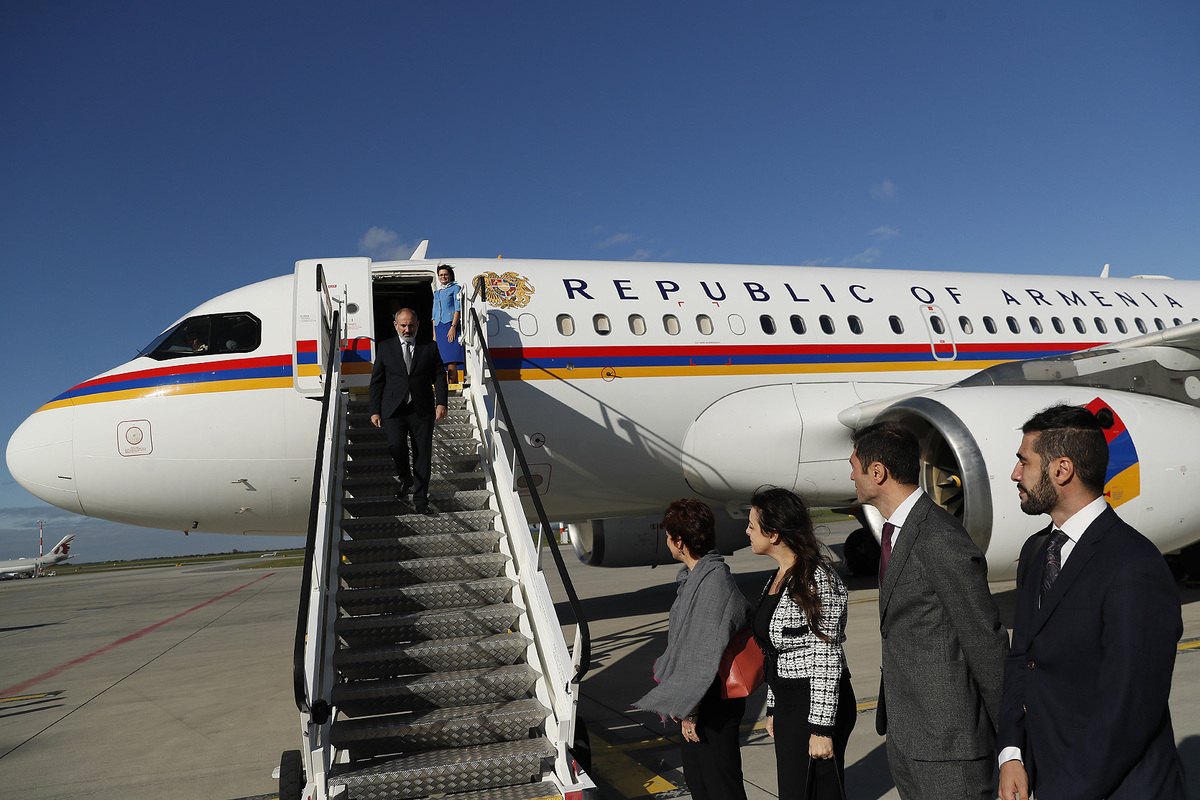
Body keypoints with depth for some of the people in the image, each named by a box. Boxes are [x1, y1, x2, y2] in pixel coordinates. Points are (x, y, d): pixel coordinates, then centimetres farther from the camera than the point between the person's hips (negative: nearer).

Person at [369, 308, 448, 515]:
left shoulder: (429, 348, 8)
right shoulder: (385, 347, 9)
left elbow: (439, 376, 6)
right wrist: (375, 411, 3)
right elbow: (376, 381, 9)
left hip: (422, 410, 0)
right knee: (396, 445, -19)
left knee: (423, 453, 0)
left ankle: (420, 497, 14)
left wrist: (441, 403, -9)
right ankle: (405, 478, 12)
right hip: (394, 409, 0)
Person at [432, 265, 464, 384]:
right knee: (441, 362, -2)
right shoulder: (436, 293, 26)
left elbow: (458, 309, -3)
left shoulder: (455, 288, 8)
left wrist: (453, 327, -15)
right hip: (439, 328, 6)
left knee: (451, 362, -14)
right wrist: (434, 334, 15)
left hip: (451, 326, -6)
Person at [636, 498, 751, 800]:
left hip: (714, 704, -10)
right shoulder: (693, 576, 7)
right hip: (694, 699, 10)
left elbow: (707, 654, -24)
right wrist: (679, 702, 22)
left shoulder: (714, 582, -24)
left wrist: (690, 708, -19)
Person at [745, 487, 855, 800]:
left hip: (815, 704, -9)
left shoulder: (817, 580, -17)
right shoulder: (778, 578, 10)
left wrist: (821, 728, -18)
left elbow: (827, 659, -18)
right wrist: (773, 708, 17)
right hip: (788, 703, 9)